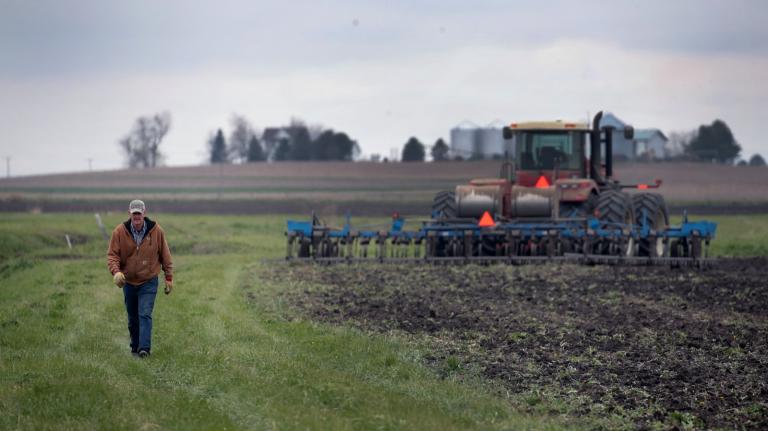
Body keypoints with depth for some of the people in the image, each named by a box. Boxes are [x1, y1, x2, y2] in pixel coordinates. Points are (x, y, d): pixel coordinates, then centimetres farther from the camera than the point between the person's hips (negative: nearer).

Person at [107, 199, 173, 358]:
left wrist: (169, 278, 4)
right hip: (129, 282, 2)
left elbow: (165, 256, 1)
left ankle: (144, 348, -21)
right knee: (132, 318, 11)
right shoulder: (120, 231, -8)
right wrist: (116, 272, -26)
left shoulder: (156, 231, -8)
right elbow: (112, 254, -8)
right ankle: (135, 347, 24)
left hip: (149, 282, -2)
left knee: (145, 315, -15)